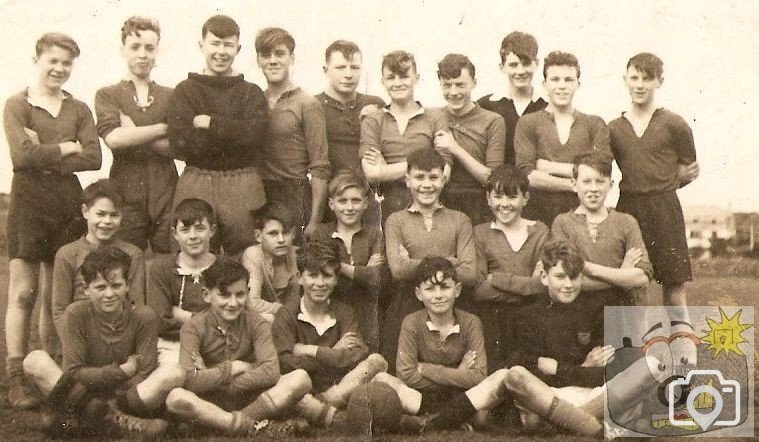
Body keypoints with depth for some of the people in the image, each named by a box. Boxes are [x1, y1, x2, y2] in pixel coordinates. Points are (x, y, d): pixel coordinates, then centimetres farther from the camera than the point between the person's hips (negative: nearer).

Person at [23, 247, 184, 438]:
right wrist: (123, 371, -17)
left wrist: (98, 377, -19)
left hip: (133, 395, 0)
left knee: (174, 373, -27)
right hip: (85, 395, 0)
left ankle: (78, 418, -26)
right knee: (34, 360, -22)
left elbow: (144, 378, -11)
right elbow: (73, 373, -12)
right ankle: (113, 418, -29)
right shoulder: (76, 314, -7)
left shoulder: (144, 317, -7)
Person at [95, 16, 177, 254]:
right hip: (126, 192, -1)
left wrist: (134, 136, -7)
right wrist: (163, 129, -6)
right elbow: (113, 138, -10)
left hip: (166, 192, 1)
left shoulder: (171, 97, 11)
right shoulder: (107, 95, 9)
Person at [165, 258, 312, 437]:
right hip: (209, 402, -2)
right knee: (175, 398, -36)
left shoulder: (256, 324, -2)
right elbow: (189, 380, -21)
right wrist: (232, 368, -12)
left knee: (301, 378, -22)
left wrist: (214, 376, -17)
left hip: (249, 399, 2)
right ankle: (255, 426, -33)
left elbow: (271, 372, -17)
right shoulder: (194, 327, -7)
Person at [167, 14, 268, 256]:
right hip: (195, 185, 0)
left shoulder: (252, 93, 10)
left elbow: (256, 134, -8)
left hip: (243, 188, 0)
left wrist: (209, 123, -8)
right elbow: (181, 143, -7)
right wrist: (235, 133, -7)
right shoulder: (185, 91, 8)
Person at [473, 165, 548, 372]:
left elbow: (543, 284, -7)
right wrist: (527, 286, -10)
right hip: (492, 320, -1)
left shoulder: (539, 231, 6)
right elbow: (479, 289, -8)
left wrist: (496, 278, -7)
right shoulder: (480, 233, 3)